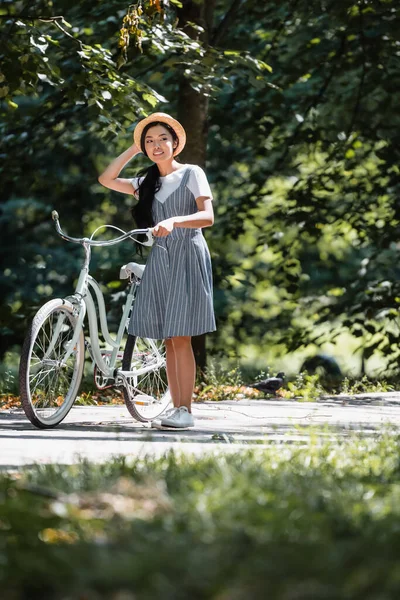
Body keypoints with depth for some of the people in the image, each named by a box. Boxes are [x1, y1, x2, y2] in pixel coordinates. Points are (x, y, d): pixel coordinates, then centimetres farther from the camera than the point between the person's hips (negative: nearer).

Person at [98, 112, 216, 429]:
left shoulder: (191, 173, 0)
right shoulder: (148, 182, 17)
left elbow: (207, 216, -12)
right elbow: (107, 179, 14)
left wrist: (173, 221, -29)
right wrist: (133, 149, 13)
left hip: (187, 257, -6)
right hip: (159, 259, 6)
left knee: (180, 338, -11)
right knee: (169, 340, 4)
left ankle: (185, 410, -10)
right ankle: (176, 407, 6)